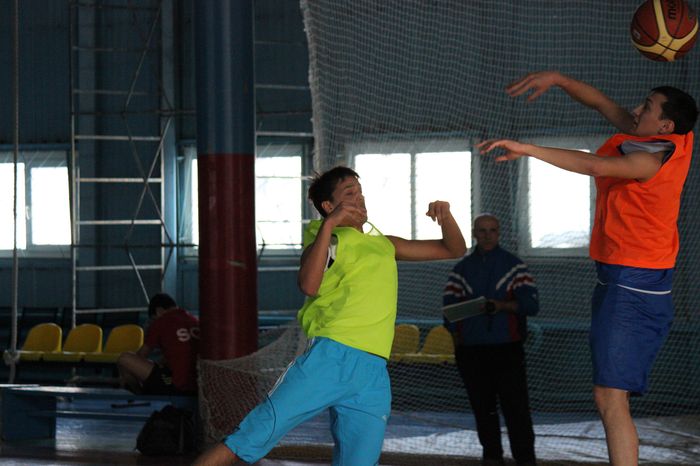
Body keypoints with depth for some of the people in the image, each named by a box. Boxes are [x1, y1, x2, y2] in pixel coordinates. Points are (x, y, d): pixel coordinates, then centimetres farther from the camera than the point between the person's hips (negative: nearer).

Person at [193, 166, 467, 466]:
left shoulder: (385, 245, 24)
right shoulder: (327, 240, 7)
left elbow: (454, 249, 29)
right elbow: (308, 285, -15)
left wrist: (445, 216, 8)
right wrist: (329, 224, -18)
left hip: (374, 375, 5)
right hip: (331, 359, -5)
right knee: (247, 442, -14)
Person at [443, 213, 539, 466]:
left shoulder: (514, 265, 7)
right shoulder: (462, 268, 14)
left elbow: (531, 303, -3)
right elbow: (449, 306, 7)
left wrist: (503, 305, -20)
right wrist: (457, 335, -9)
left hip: (507, 348, -3)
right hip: (471, 350, 3)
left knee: (516, 406, -9)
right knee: (482, 407, 6)